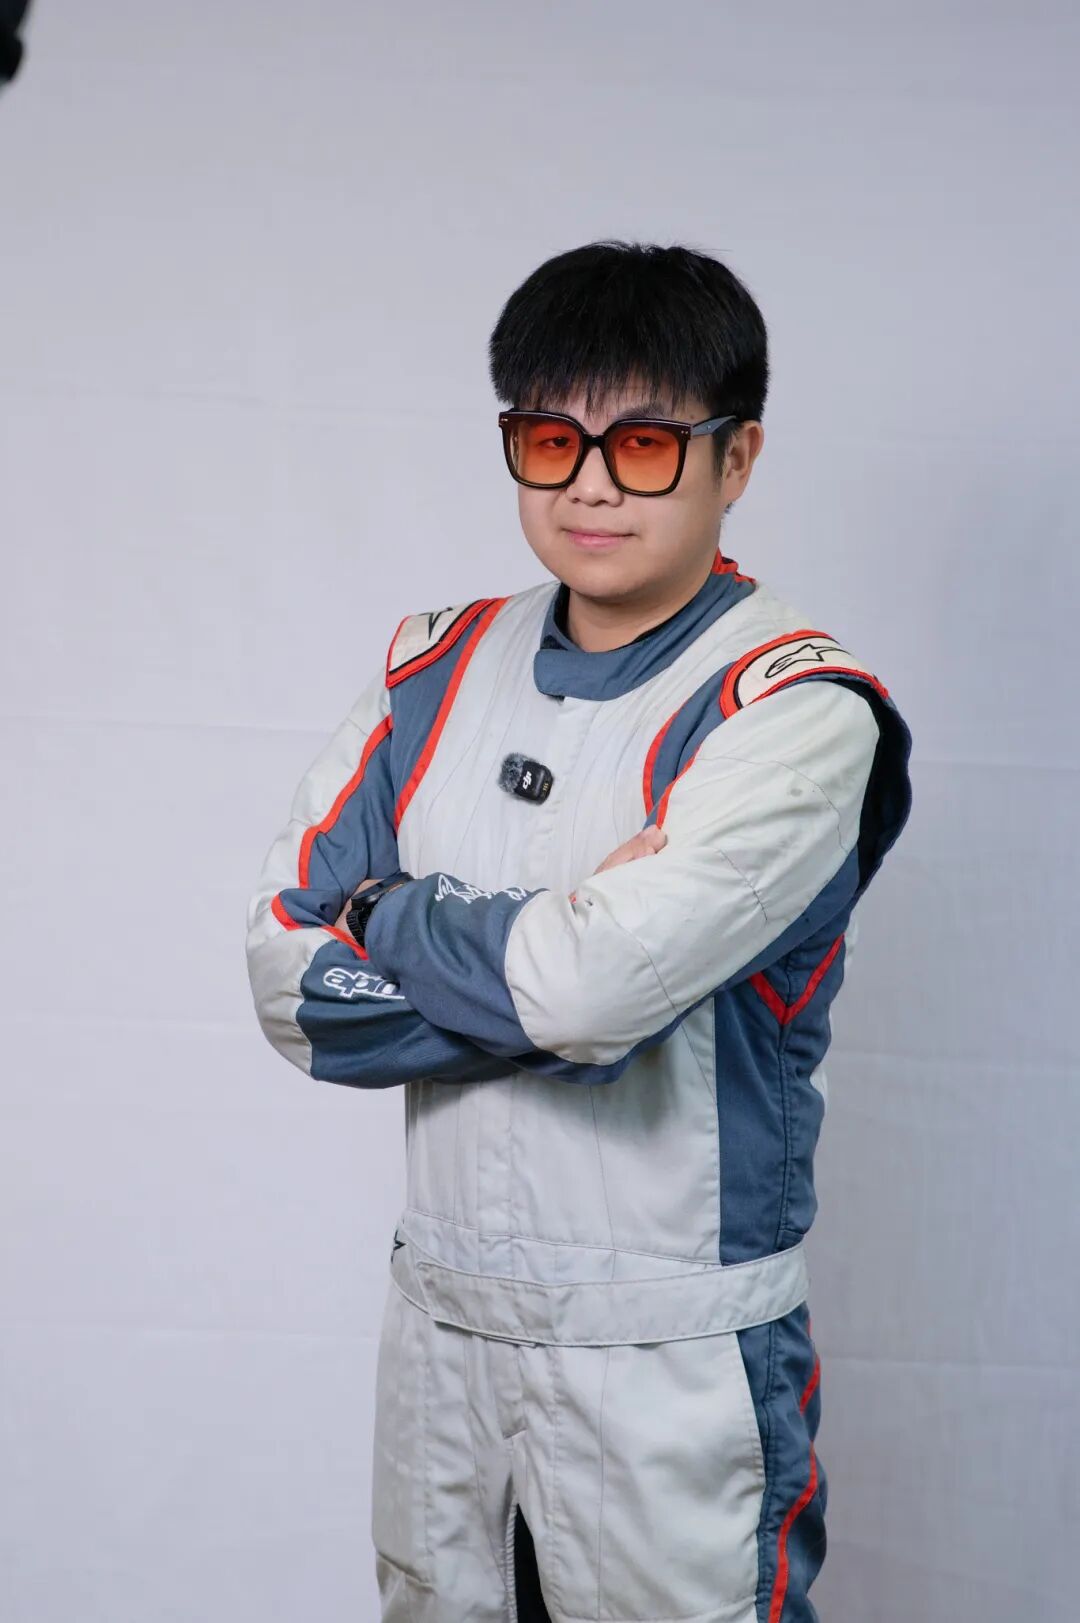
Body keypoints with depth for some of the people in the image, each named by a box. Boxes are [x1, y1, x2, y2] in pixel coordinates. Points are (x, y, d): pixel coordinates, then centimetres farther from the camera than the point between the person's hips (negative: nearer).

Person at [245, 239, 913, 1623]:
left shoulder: (797, 710, -14)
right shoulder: (439, 671, 3)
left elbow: (598, 981, -28)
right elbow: (289, 984, -5)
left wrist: (394, 916, -9)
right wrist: (557, 957, -17)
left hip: (674, 1357, -5)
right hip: (441, 1315, 5)